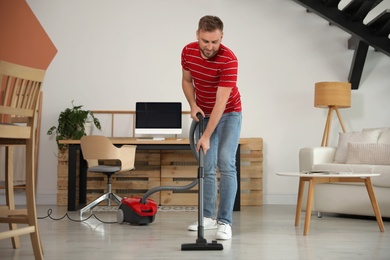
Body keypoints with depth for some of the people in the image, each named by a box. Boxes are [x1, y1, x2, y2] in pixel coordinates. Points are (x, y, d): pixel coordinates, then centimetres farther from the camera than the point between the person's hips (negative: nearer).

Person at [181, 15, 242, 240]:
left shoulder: (229, 60, -31)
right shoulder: (188, 52, -14)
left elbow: (221, 102, -32)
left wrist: (206, 136, -33)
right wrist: (193, 105, -12)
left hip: (229, 114, -4)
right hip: (204, 115, 5)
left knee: (226, 164, -15)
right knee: (207, 167, 4)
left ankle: (225, 221, -11)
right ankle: (208, 216, 14)